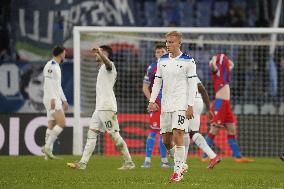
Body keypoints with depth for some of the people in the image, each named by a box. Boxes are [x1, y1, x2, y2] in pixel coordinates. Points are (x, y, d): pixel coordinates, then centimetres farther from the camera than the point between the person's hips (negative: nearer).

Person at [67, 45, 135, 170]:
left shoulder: (108, 65, -5)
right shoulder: (103, 68, 24)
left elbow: (107, 61, -31)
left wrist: (99, 52, -50)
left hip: (107, 107, -10)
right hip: (99, 107, 10)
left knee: (114, 134, -8)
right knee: (91, 134, 3)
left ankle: (129, 162, -3)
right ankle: (83, 163, 0)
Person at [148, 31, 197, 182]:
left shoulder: (188, 61, -4)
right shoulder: (162, 60, 11)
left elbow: (192, 84, -5)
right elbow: (157, 82, 16)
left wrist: (190, 106, -11)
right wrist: (152, 101, 6)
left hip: (181, 104, -6)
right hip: (166, 105, 6)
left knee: (177, 135, -16)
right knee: (166, 140, 6)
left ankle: (178, 171, -9)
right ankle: (180, 165, 24)